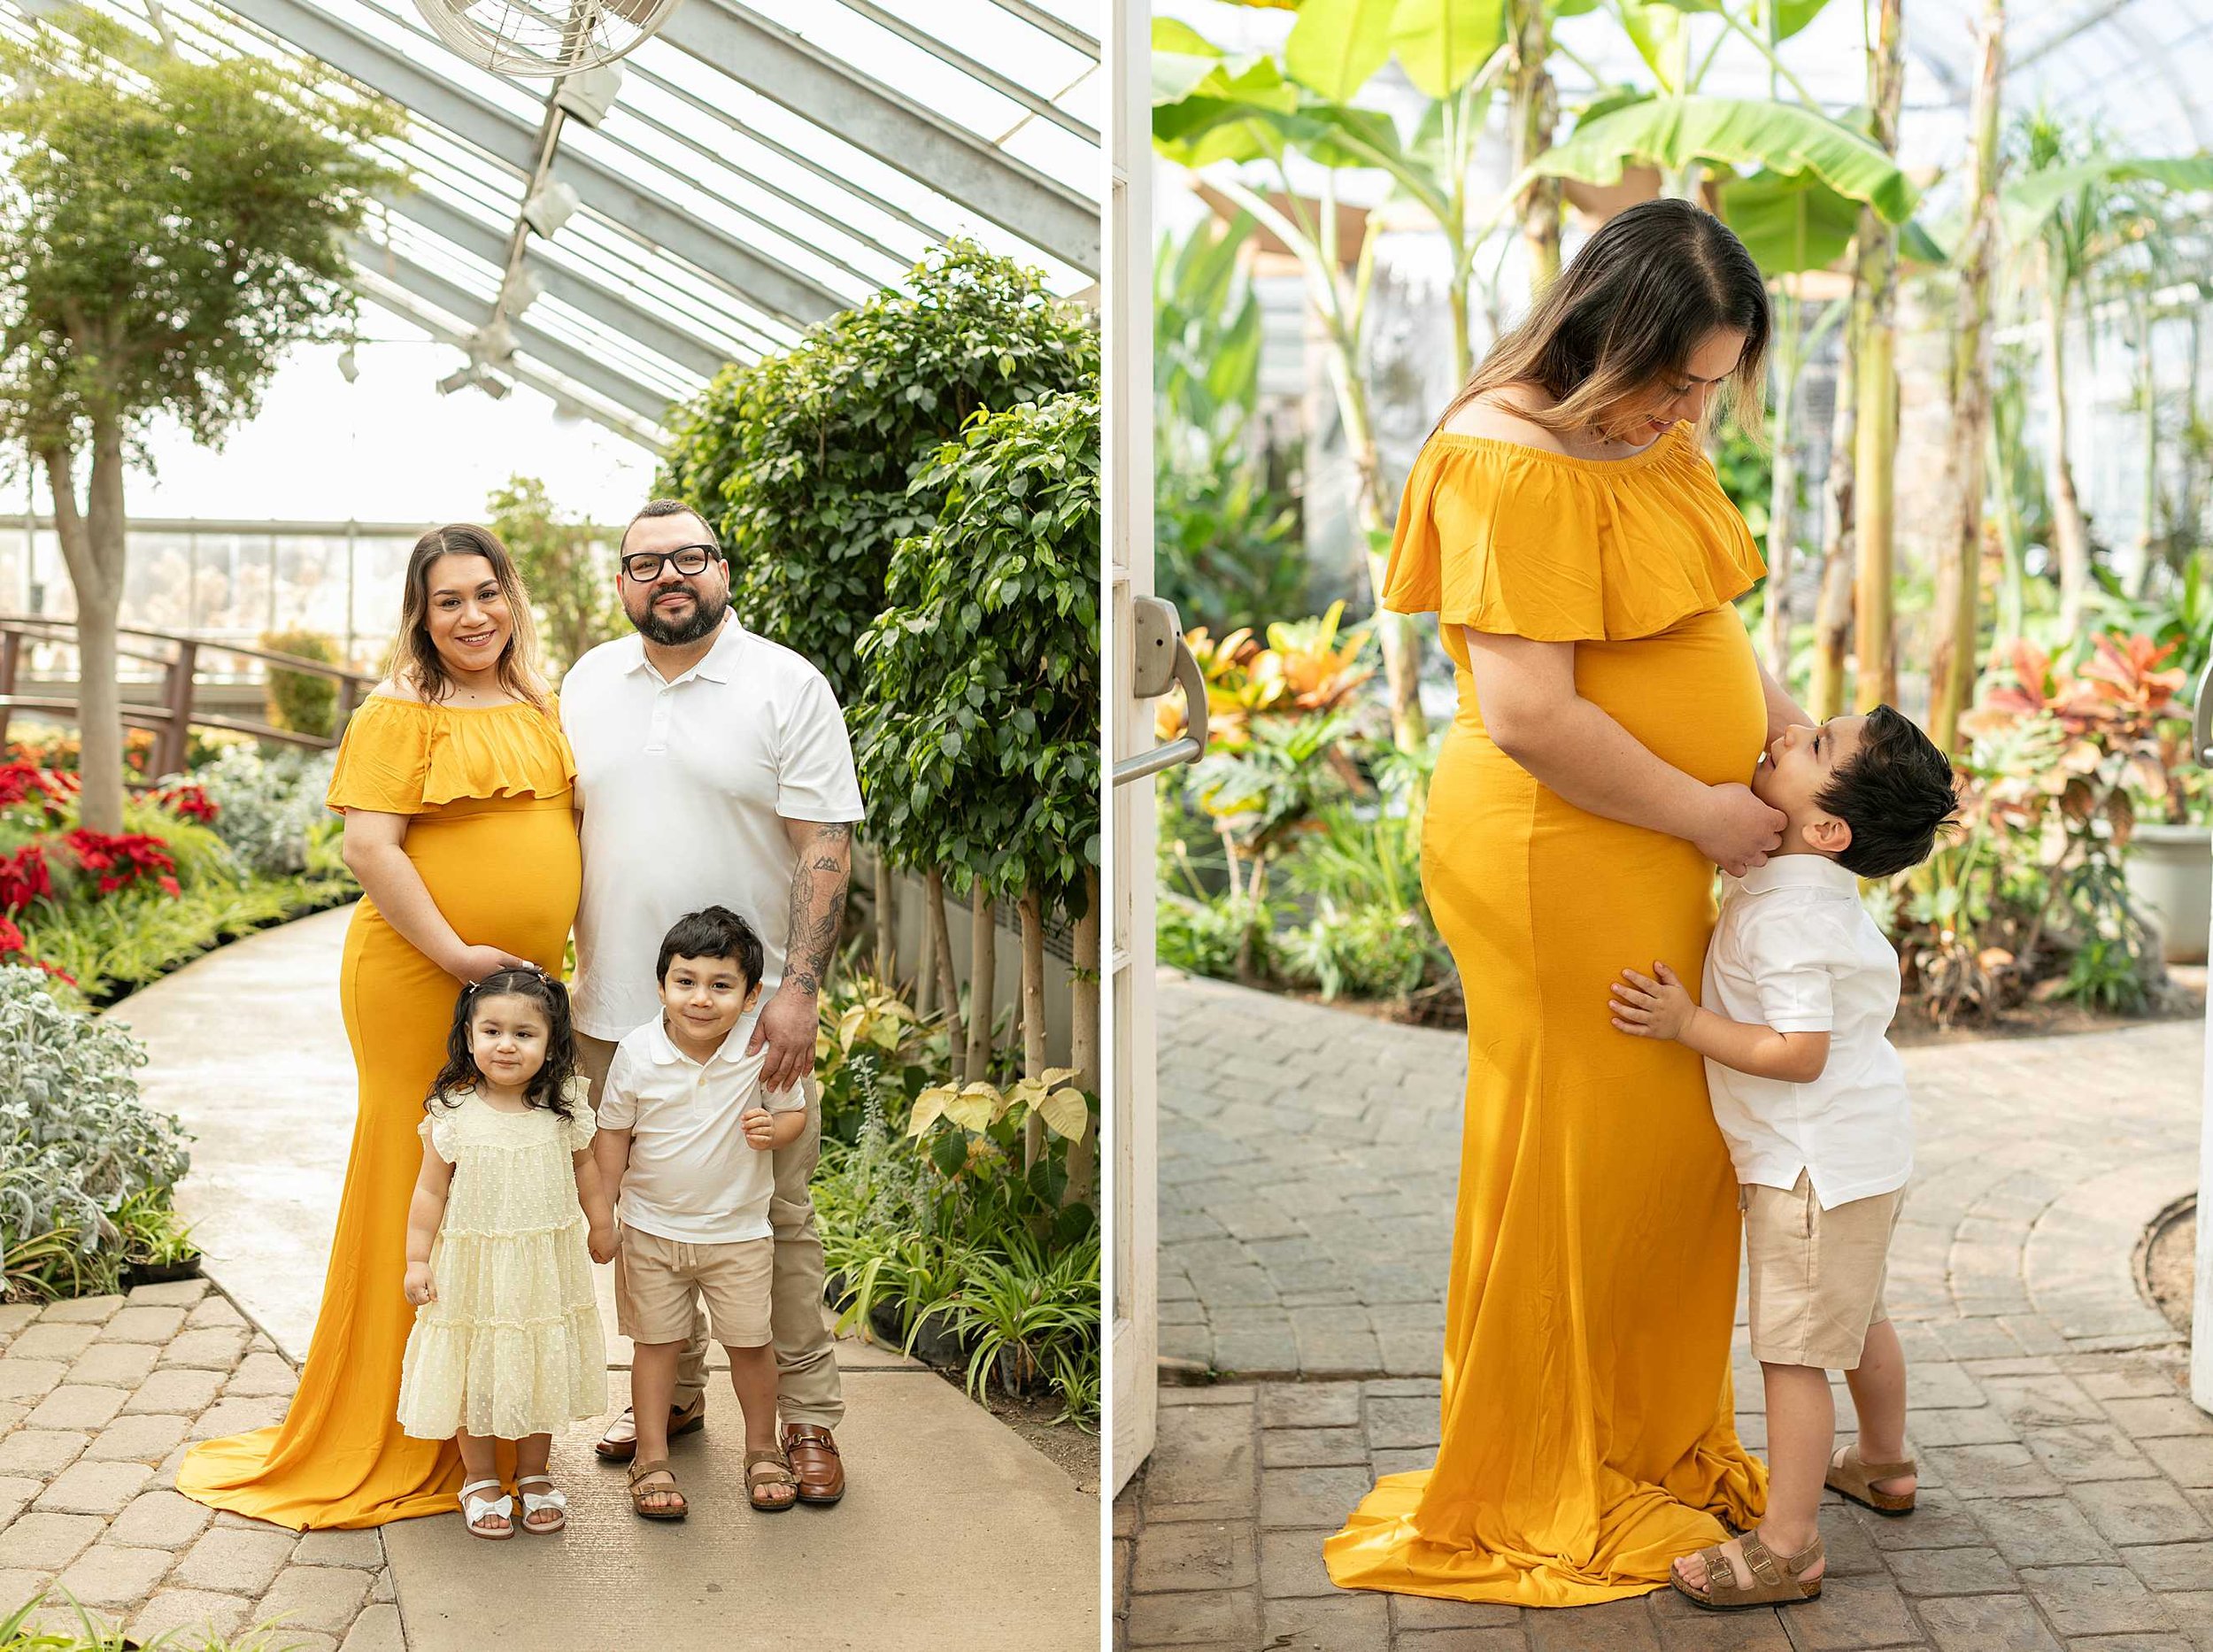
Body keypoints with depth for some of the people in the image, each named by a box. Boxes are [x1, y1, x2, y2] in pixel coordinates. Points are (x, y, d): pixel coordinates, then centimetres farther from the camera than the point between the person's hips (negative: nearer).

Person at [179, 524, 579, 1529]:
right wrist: (456, 954, -18)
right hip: (419, 984, -6)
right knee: (419, 1191, -1)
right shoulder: (402, 713, -6)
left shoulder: (543, 709, 13)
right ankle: (392, 1438, 11)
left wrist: (541, 968, 13)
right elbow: (368, 847, -14)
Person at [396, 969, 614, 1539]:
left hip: (544, 1267, 2)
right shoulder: (452, 1113, -13)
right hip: (471, 1266, -2)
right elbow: (430, 1190, -7)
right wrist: (417, 1260, -8)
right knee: (474, 1372, 8)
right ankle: (480, 1480, 27)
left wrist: (602, 1225, 17)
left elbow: (584, 1166, 10)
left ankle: (533, 1473, 32)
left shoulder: (564, 1110, -7)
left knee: (540, 1371, 13)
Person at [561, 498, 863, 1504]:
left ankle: (807, 1417, 14)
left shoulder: (787, 687, -5)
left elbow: (823, 849, -8)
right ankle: (672, 1394, 29)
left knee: (776, 1219, 2)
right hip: (615, 1009, 4)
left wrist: (799, 989, -16)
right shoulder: (587, 684, 10)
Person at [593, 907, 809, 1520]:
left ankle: (763, 1450, 27)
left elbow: (794, 1112, 0)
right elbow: (613, 1135, -1)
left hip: (739, 1232, 0)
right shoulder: (637, 1053, -13)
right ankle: (651, 1459, 22)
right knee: (656, 1342, 8)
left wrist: (773, 1129, -23)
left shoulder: (762, 1050, -14)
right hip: (652, 1231, 0)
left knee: (749, 1342, 8)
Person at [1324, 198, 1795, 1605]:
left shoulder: (1649, 435, 8)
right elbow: (1530, 716, -27)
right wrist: (1708, 816, -17)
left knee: (1677, 1157, 17)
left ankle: (1657, 1440, 35)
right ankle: (1535, 1501, 22)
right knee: (1573, 1174, 4)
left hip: (1659, 856, 9)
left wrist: (1788, 729, 1)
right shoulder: (1518, 468, -21)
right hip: (1557, 863, -9)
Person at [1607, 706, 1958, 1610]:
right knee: (1856, 1314, 27)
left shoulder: (1787, 915, -26)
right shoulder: (1813, 889, 6)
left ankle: (1787, 1546, 2)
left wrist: (1686, 1023, -25)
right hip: (1866, 1148, 10)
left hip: (1817, 1164, -10)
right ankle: (1883, 1464, 47)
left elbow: (1800, 1052, -28)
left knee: (1794, 1350, -4)